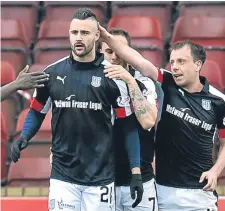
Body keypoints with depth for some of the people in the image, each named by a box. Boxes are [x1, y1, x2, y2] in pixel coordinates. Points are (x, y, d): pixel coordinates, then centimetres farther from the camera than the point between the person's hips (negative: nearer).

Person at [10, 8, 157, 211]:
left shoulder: (112, 75, -5)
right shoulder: (52, 72, 2)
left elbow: (128, 125, -2)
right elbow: (37, 111, 14)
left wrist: (135, 170, -6)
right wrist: (24, 137, -5)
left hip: (100, 177, -2)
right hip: (62, 175, 2)